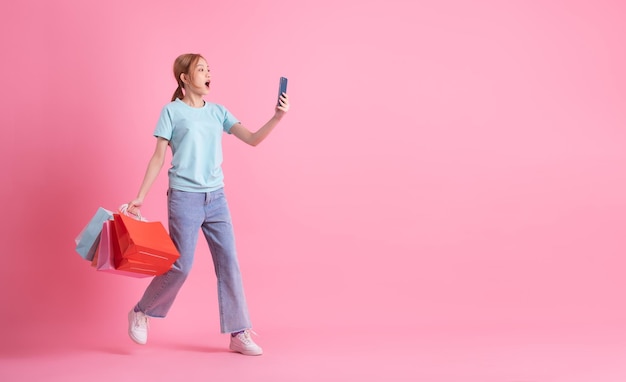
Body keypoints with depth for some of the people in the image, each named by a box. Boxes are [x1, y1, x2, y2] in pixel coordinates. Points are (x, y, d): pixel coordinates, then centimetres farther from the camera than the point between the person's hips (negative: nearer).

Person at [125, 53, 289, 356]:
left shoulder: (218, 112, 9)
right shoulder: (172, 111, -2)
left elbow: (253, 139, 1)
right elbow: (158, 157, -2)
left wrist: (277, 117, -14)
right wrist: (140, 197, -5)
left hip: (216, 198, 5)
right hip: (184, 197, -4)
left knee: (229, 263, 0)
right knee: (180, 266, -3)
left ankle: (239, 334, 5)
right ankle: (140, 313, 21)